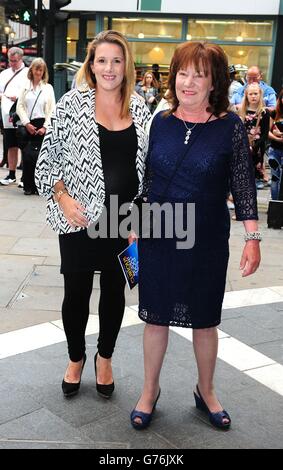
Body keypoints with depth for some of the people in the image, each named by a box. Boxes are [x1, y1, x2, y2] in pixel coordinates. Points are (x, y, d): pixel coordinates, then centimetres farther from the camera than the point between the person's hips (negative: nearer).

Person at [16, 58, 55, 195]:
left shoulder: (48, 87, 9)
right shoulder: (25, 86, 11)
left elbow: (52, 110, 4)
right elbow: (20, 106, 6)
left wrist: (45, 127, -7)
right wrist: (27, 123, -6)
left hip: (42, 125, -1)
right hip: (28, 125, 1)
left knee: (39, 156, -7)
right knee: (27, 155, -4)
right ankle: (28, 186, 4)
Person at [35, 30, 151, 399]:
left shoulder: (140, 110, 5)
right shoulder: (73, 103, -4)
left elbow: (148, 164, 10)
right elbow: (48, 157, -2)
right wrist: (63, 198, -15)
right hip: (80, 217, -2)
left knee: (115, 289, 13)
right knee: (77, 292, 9)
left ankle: (105, 358, 36)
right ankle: (76, 358, 34)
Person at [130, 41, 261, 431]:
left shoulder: (230, 126, -7)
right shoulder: (161, 122, 1)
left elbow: (243, 185, -5)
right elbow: (144, 179, 9)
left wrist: (252, 238, -9)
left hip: (207, 242, -2)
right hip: (158, 238, 2)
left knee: (204, 320, 14)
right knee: (156, 316, 12)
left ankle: (206, 391, 36)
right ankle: (150, 391, 32)